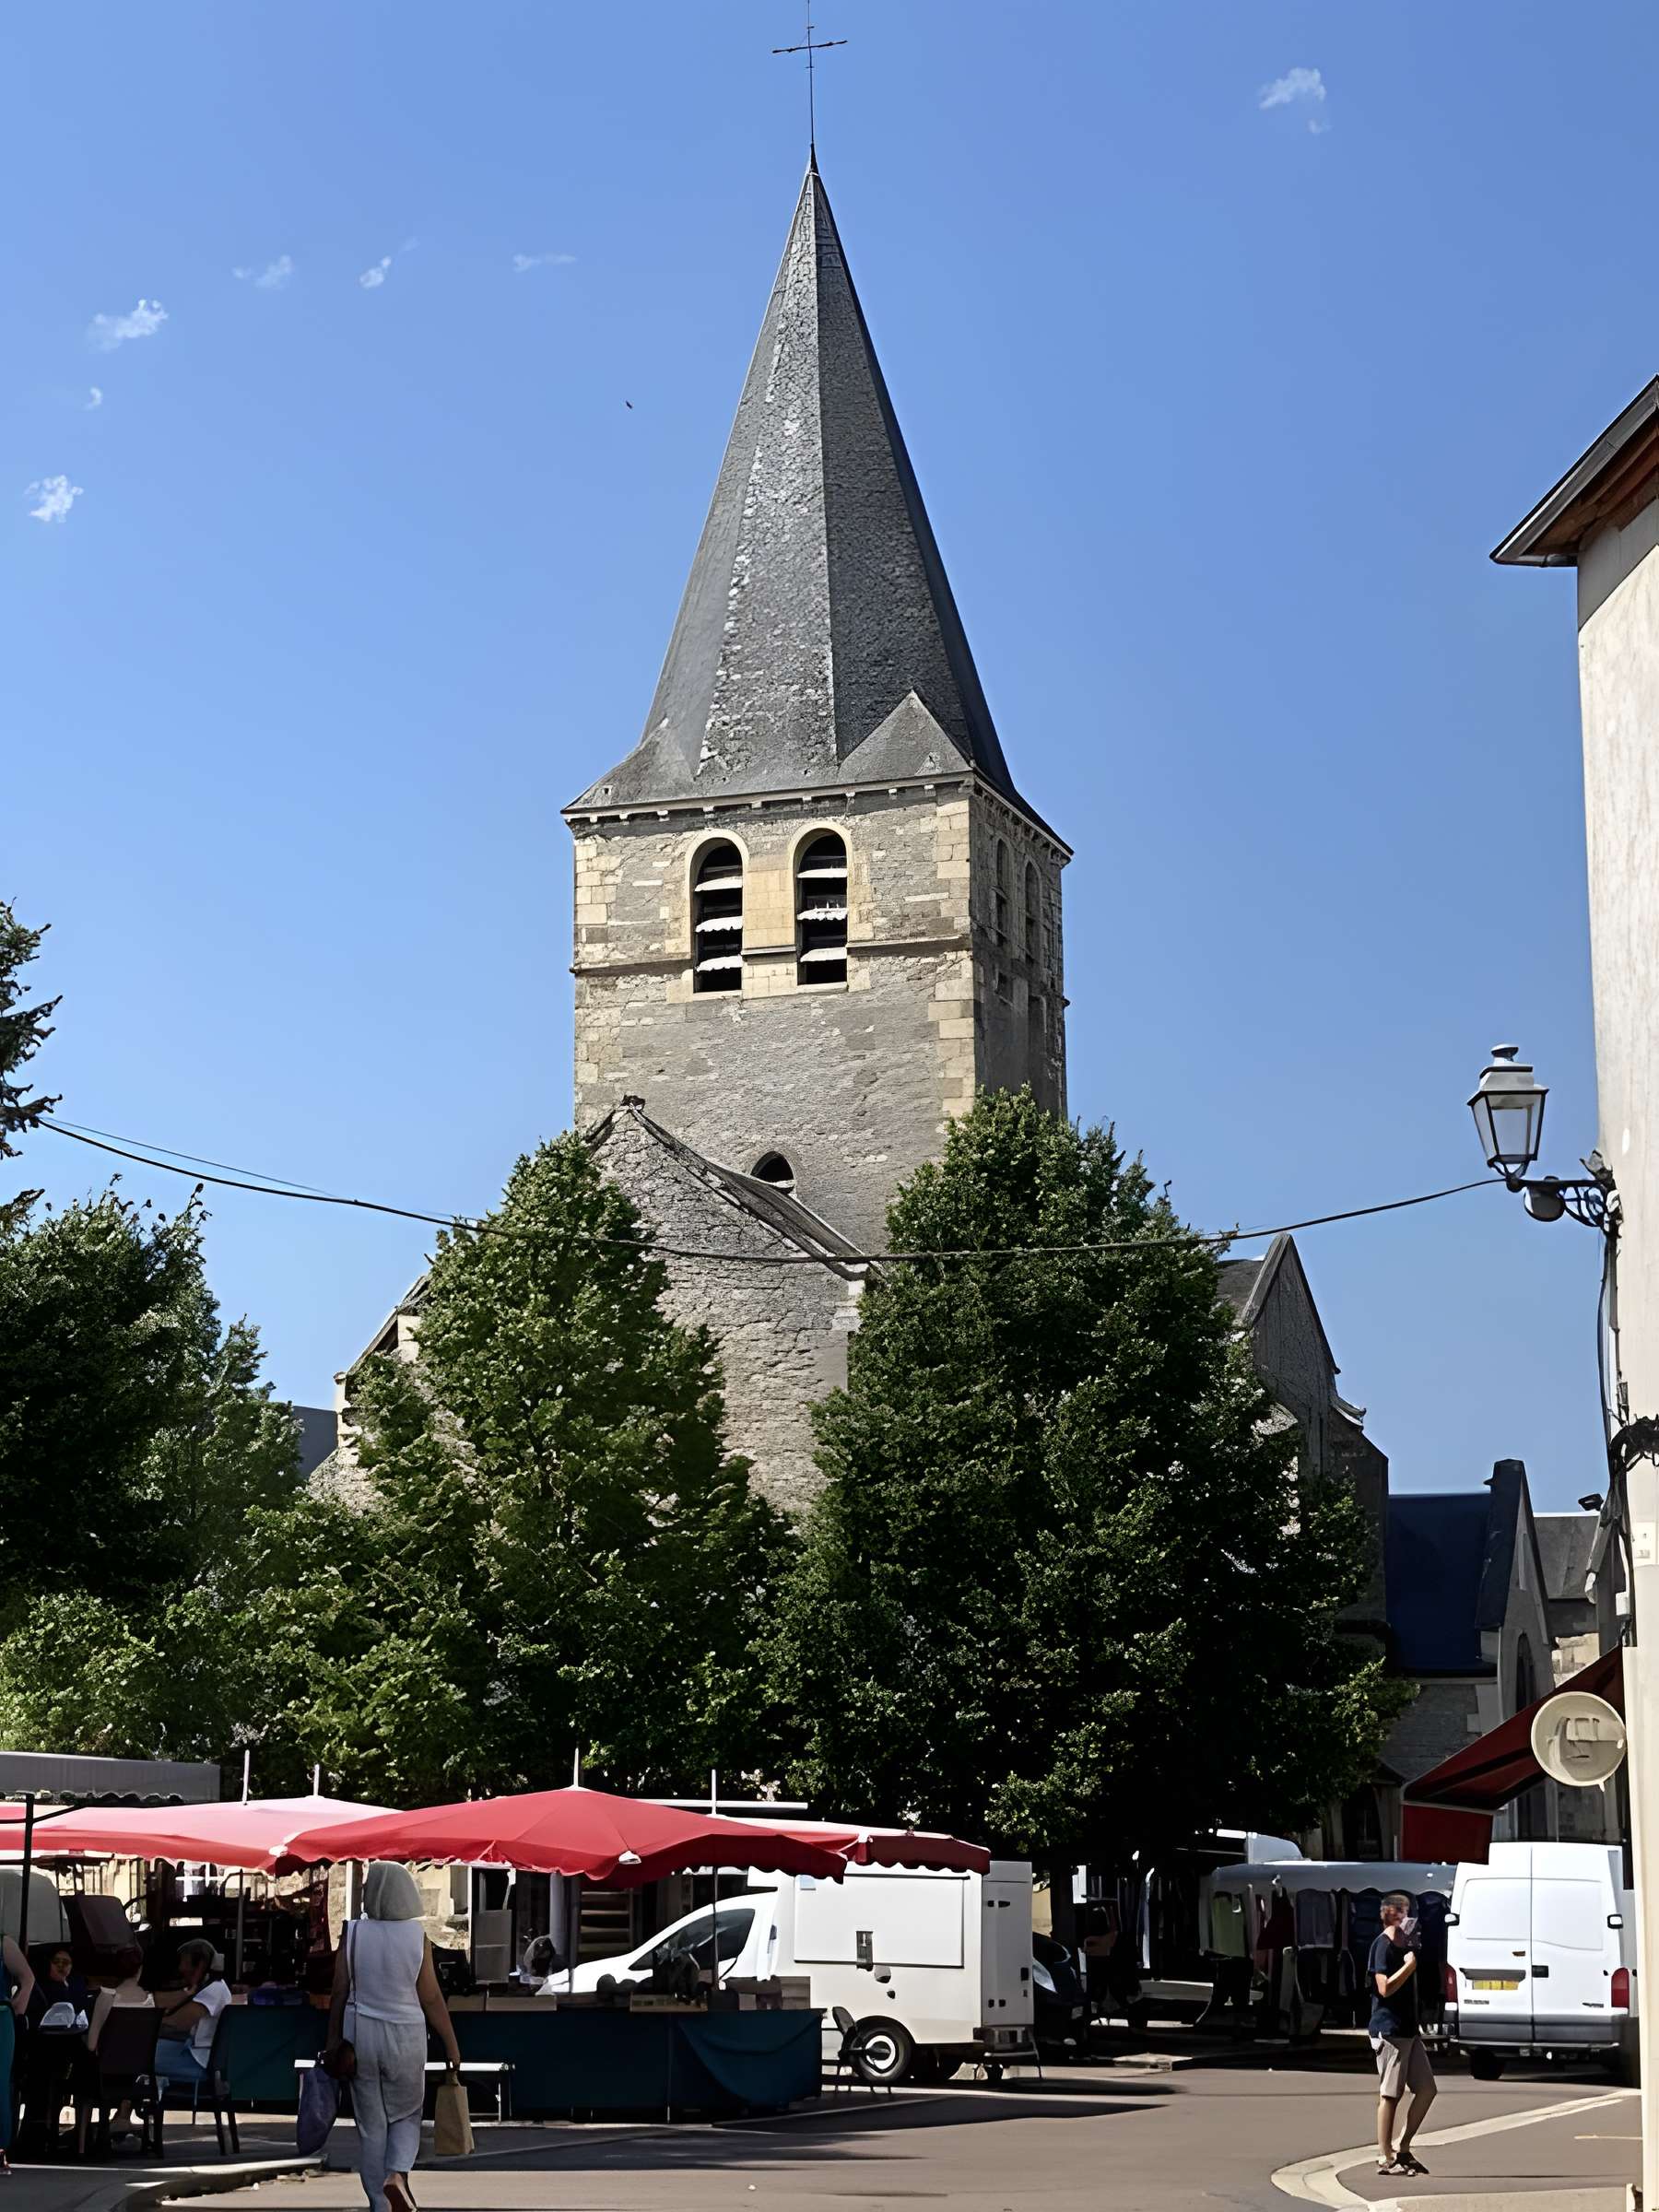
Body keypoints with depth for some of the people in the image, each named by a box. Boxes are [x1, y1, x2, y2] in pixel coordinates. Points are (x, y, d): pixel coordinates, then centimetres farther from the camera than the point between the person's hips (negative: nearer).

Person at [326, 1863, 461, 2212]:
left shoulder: (353, 1933, -8)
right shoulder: (417, 1936, -10)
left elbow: (340, 1994, -5)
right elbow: (431, 1999, -8)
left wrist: (333, 2044, 5)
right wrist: (452, 2047, 1)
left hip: (360, 2035, 1)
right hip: (405, 2039, -1)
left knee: (371, 2125, 11)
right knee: (407, 2116, 18)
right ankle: (397, 2175, -8)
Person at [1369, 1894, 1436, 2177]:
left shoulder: (1406, 1947, 18)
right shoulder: (1383, 1946, -11)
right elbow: (1385, 1988, -20)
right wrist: (1410, 1965, -16)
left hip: (1408, 2031, 9)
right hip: (1389, 2030, -9)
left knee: (1426, 2088, 7)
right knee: (1389, 2094, -5)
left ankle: (1403, 2149, 15)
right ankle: (1385, 2158, 0)